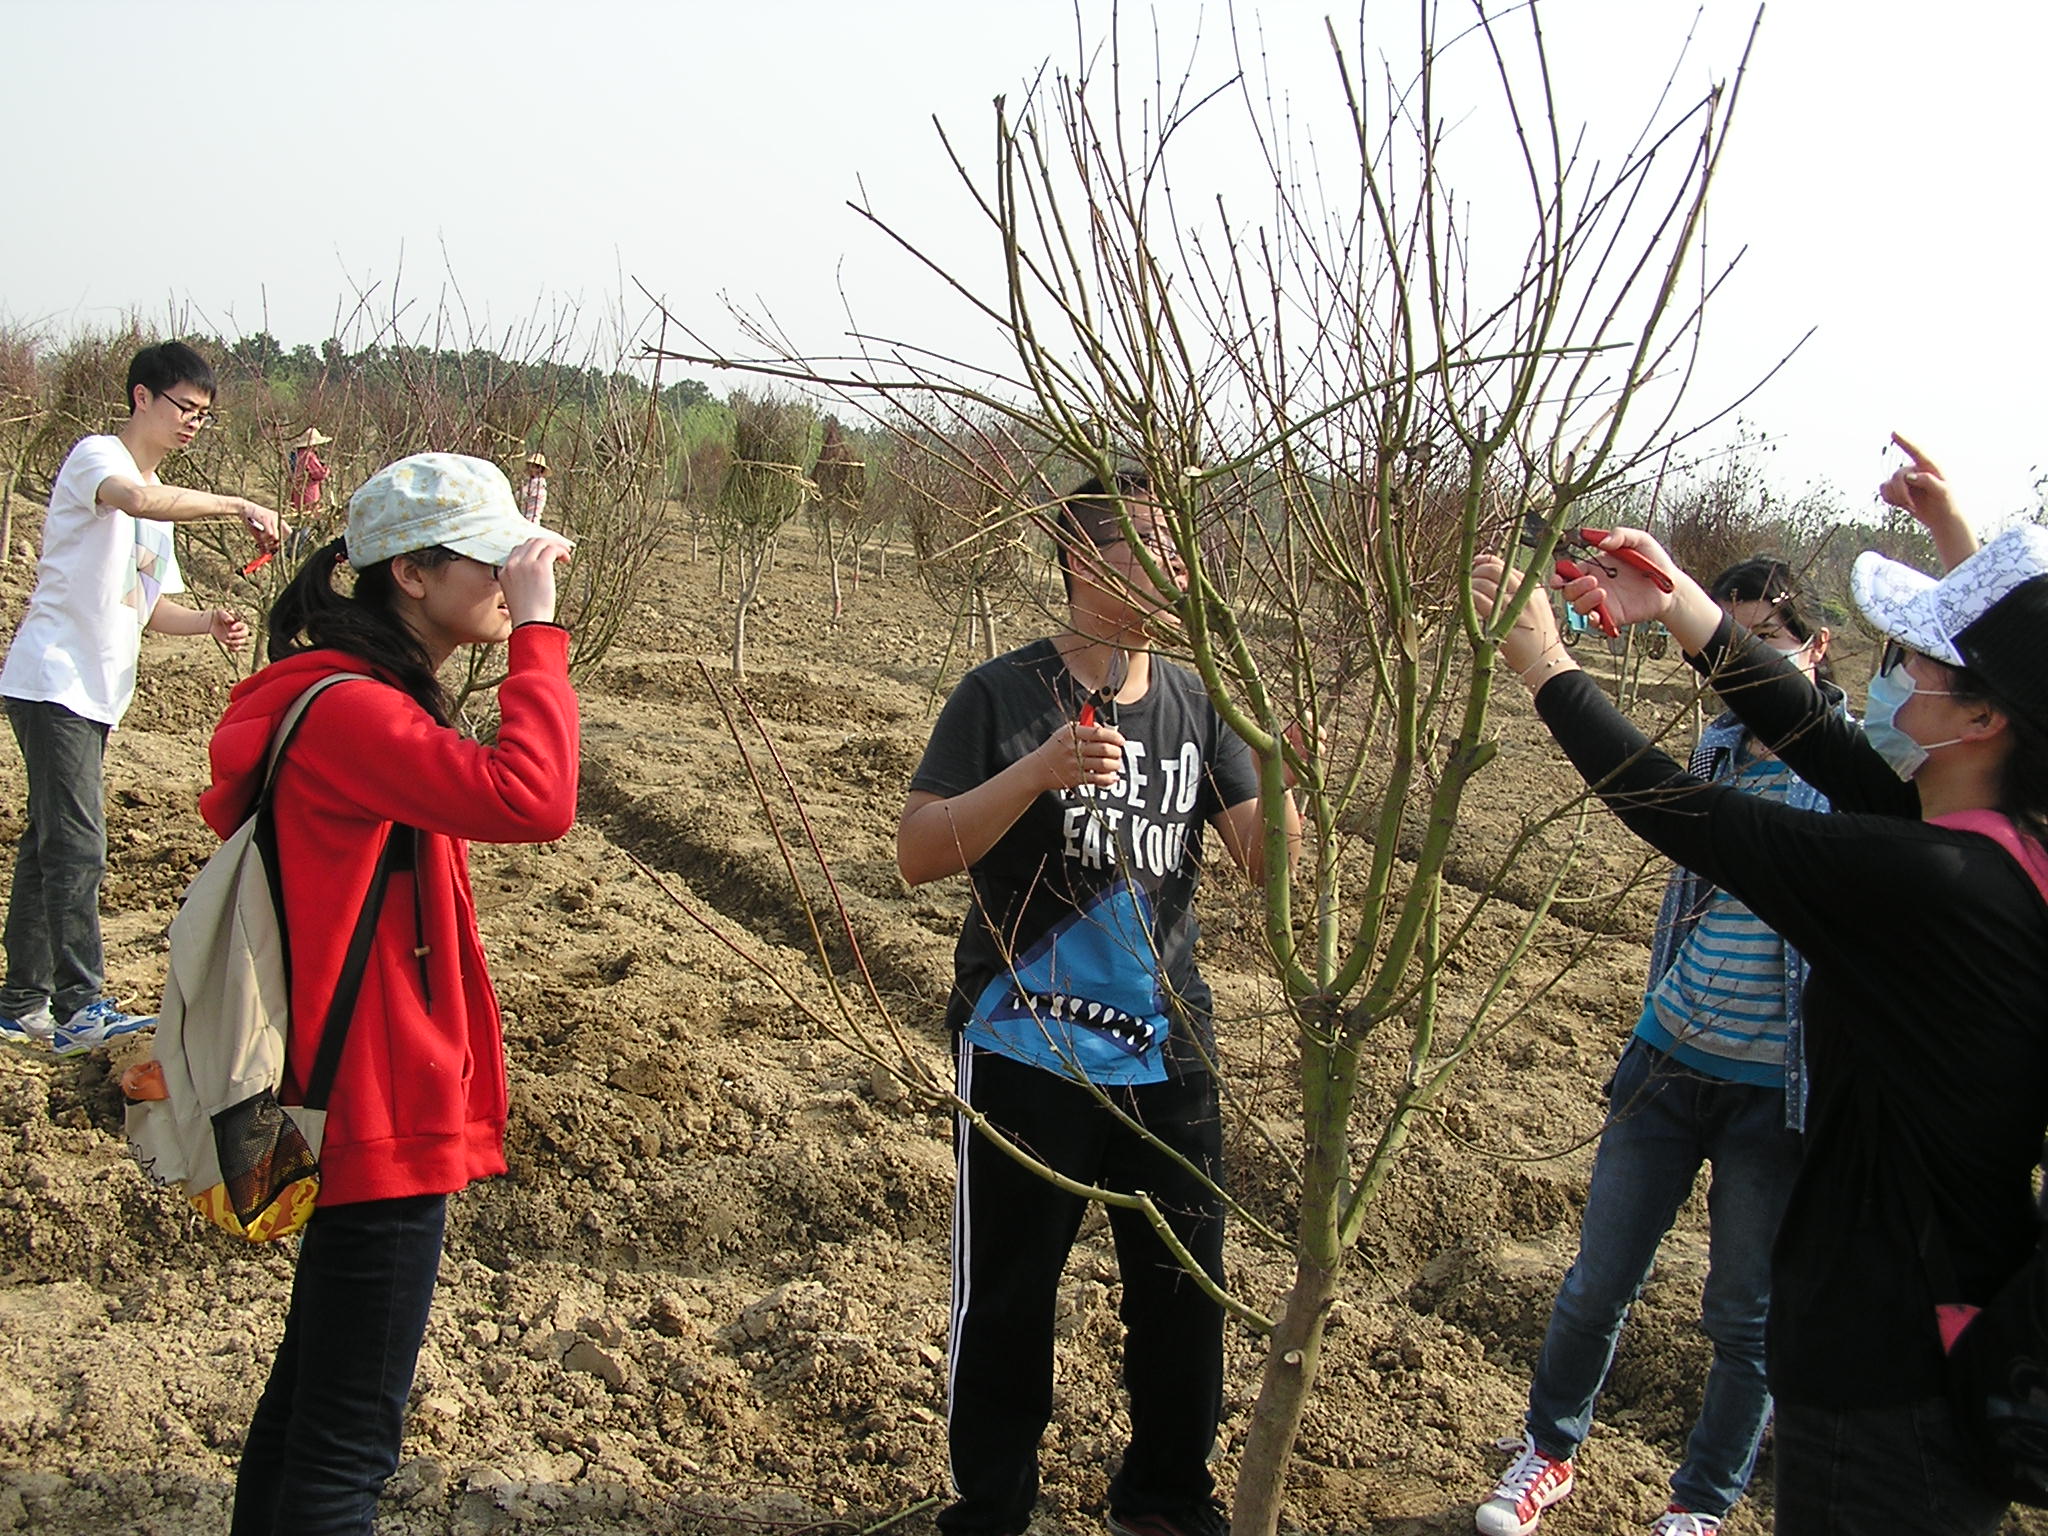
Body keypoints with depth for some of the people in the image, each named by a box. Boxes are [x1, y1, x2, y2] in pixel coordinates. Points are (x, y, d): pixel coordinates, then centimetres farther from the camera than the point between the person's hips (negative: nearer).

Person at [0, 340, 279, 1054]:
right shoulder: (95, 455, -6)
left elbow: (151, 608, 19)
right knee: (77, 847, -12)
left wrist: (209, 621, 1)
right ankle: (81, 1007, -10)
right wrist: (237, 507, -32)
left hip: (96, 694, 9)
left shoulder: (161, 498, 21)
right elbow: (135, 499, -32)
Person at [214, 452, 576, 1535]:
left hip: (367, 1104, 11)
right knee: (348, 1441, -2)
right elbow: (531, 799, -35)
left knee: (315, 1379, 25)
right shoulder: (350, 713, -22)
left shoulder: (353, 703, 11)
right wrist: (537, 631, -27)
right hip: (381, 1113, -11)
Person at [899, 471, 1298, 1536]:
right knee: (1005, 1294, 9)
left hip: (1166, 1050, 4)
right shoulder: (1004, 696, -8)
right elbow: (918, 854, -13)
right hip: (1026, 1050, -4)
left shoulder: (1193, 703, 5)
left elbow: (1266, 858, 0)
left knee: (1187, 1286, 14)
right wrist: (1039, 772, -26)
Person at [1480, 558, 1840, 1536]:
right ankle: (1549, 1450, 36)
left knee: (1746, 1316, 11)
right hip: (1670, 1063, 4)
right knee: (1598, 1282, 13)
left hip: (1776, 1090, -4)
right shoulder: (1718, 749, 4)